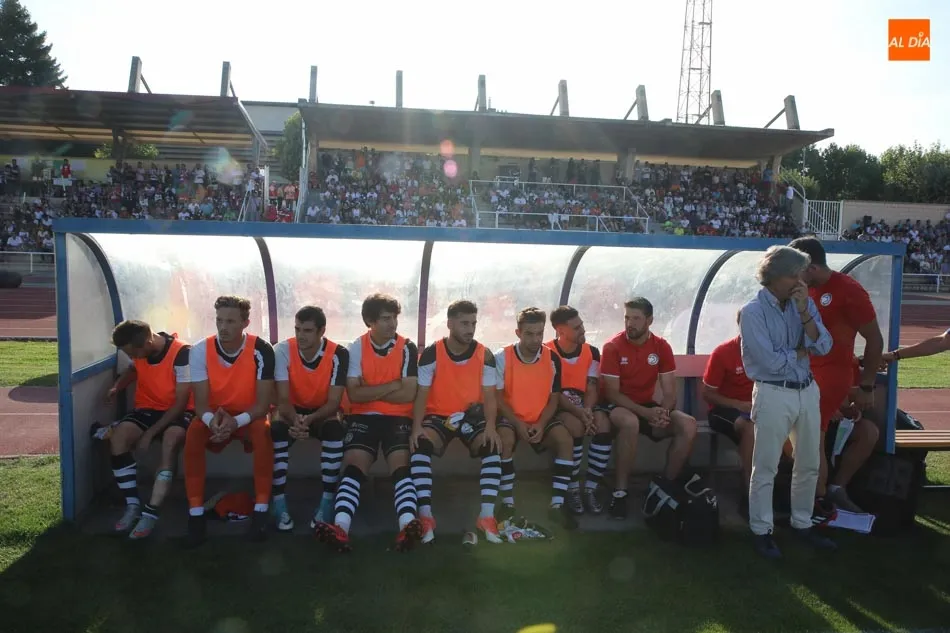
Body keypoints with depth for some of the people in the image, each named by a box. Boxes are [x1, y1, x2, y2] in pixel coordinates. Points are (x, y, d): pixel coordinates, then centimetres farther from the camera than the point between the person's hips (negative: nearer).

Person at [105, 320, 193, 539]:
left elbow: (181, 402, -20)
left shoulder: (182, 354, -24)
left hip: (177, 411, -6)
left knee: (170, 440, -38)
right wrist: (117, 387, 3)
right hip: (147, 408, 6)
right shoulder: (139, 350, -3)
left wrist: (151, 432, -22)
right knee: (118, 437, -24)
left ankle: (151, 512, -34)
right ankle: (133, 505, -15)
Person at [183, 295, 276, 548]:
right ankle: (196, 513, -21)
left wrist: (237, 422, -38)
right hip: (215, 417, 2)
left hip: (249, 416, -2)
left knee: (263, 431, -35)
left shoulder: (261, 350, -20)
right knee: (193, 433, -30)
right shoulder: (200, 350, -14)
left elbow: (264, 402, -20)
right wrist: (211, 420, -39)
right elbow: (200, 402, -15)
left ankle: (261, 510, -26)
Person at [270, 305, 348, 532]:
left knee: (334, 429, -34)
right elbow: (283, 399, -19)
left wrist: (310, 419, -39)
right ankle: (280, 505, -23)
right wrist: (295, 419, -41)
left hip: (324, 412, -1)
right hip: (293, 411, 1)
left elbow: (334, 402, -20)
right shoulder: (282, 350, -18)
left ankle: (326, 504, -26)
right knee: (276, 430, -32)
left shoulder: (338, 354, -21)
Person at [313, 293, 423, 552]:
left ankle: (407, 526, -42)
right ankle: (340, 527, -37)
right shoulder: (356, 348, 2)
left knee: (401, 465, -24)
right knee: (353, 466, -21)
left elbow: (408, 395, -9)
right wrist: (391, 385, -10)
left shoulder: (407, 348, -1)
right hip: (363, 416, 1)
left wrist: (370, 392, -7)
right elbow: (354, 395, -7)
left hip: (397, 417, -1)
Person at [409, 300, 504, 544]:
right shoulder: (431, 354, -8)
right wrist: (417, 427, -23)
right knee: (420, 447, -31)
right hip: (438, 416, -1)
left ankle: (487, 516, -22)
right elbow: (422, 394, -7)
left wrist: (490, 425, -22)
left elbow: (489, 396, -3)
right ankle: (426, 517, -26)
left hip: (472, 416, 1)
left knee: (493, 447, -28)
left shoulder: (485, 355, -3)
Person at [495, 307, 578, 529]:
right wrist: (518, 424, -19)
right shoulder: (502, 357, -11)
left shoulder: (552, 359, -4)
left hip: (541, 419, 2)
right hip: (511, 417, -2)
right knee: (505, 440, -33)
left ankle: (557, 505, -17)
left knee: (566, 440, -24)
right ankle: (508, 504, -20)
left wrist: (541, 425, -15)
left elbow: (554, 399, 1)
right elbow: (498, 397, -7)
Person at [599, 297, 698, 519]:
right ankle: (620, 492, -25)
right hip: (619, 407, -4)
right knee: (630, 422, -39)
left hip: (649, 407, 5)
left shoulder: (662, 347, -1)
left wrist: (663, 412, -24)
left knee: (688, 425, -19)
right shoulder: (613, 346, -12)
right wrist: (646, 413, -26)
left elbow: (669, 392, -2)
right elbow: (612, 393, -15)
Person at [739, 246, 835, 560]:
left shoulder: (803, 302, 5)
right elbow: (771, 362, -19)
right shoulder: (753, 312, -13)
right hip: (774, 394, -6)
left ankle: (802, 523, 33)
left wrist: (804, 311, -15)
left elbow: (823, 346, -5)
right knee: (765, 469, 1)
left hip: (808, 390, 6)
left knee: (809, 464, 16)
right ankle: (761, 531, 15)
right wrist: (802, 351, -4)